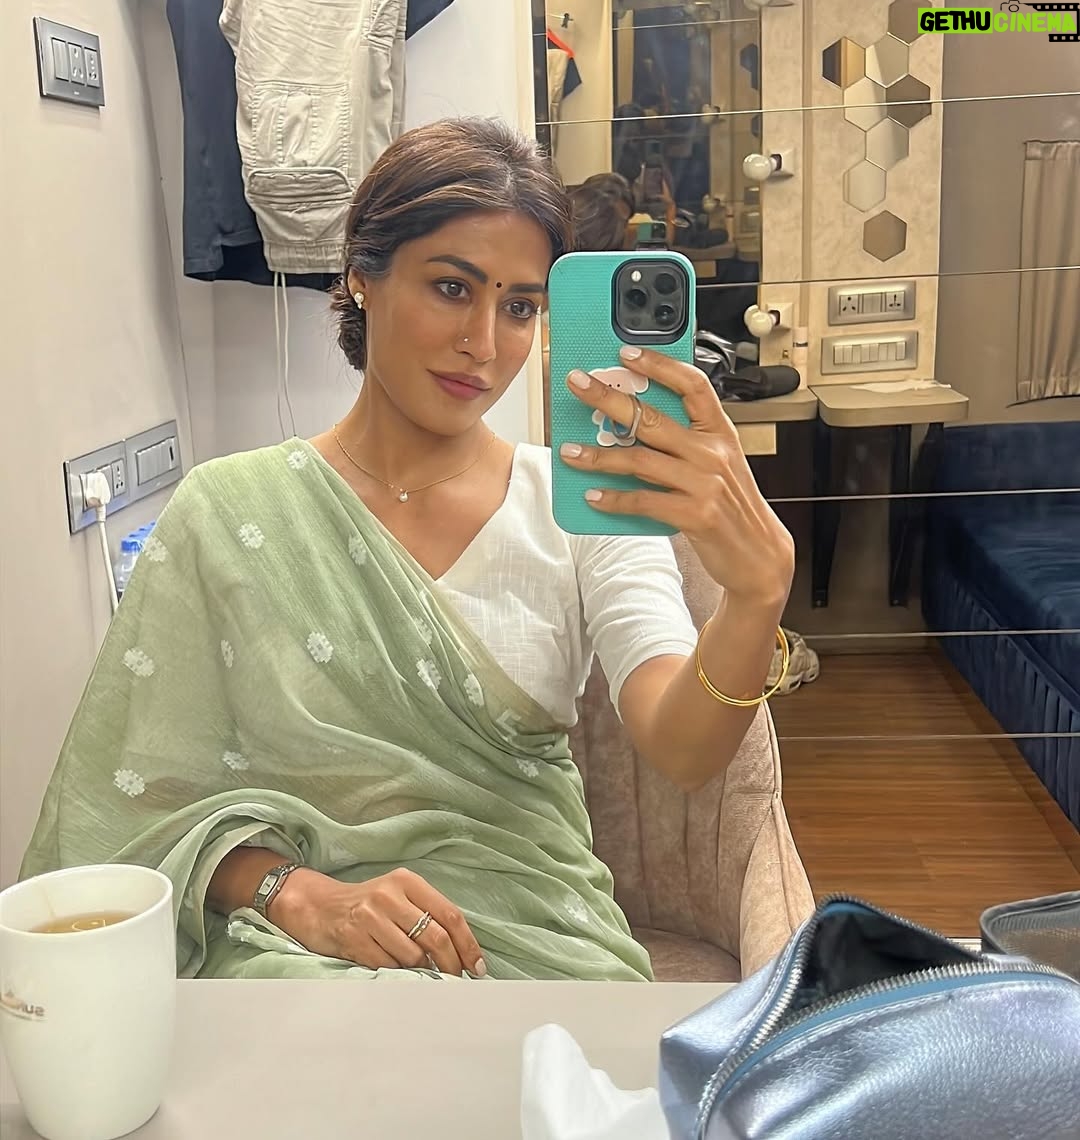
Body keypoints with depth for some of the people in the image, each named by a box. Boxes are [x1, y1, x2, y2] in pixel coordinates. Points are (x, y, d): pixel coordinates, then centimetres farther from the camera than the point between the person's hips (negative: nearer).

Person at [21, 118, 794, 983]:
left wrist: (759, 586, -34)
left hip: (543, 942, 1)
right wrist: (298, 894, -16)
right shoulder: (227, 515, 2)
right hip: (293, 948, 0)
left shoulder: (583, 506, 3)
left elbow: (683, 754, -13)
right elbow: (146, 804, 3)